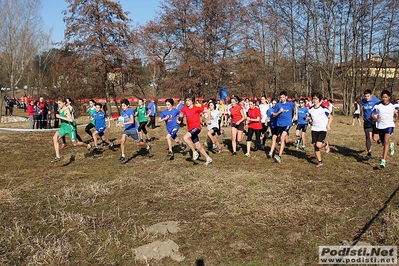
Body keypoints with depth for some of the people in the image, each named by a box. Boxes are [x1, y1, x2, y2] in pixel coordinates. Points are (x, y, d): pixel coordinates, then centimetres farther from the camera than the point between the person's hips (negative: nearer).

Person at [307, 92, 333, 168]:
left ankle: (326, 144, 17)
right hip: (314, 129, 5)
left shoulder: (324, 108, -7)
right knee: (315, 146, 3)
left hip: (322, 129, -5)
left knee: (318, 145, -19)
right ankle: (320, 162, 17)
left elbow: (330, 117, 1)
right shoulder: (311, 109, 6)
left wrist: (328, 125, -12)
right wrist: (309, 120, -6)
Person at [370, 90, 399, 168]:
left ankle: (383, 161, -26)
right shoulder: (377, 105, -9)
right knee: (384, 143, 17)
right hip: (380, 126, 2)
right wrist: (376, 119, -27)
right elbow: (372, 115, -8)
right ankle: (391, 145, 57)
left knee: (386, 141, -23)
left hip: (389, 126, -2)